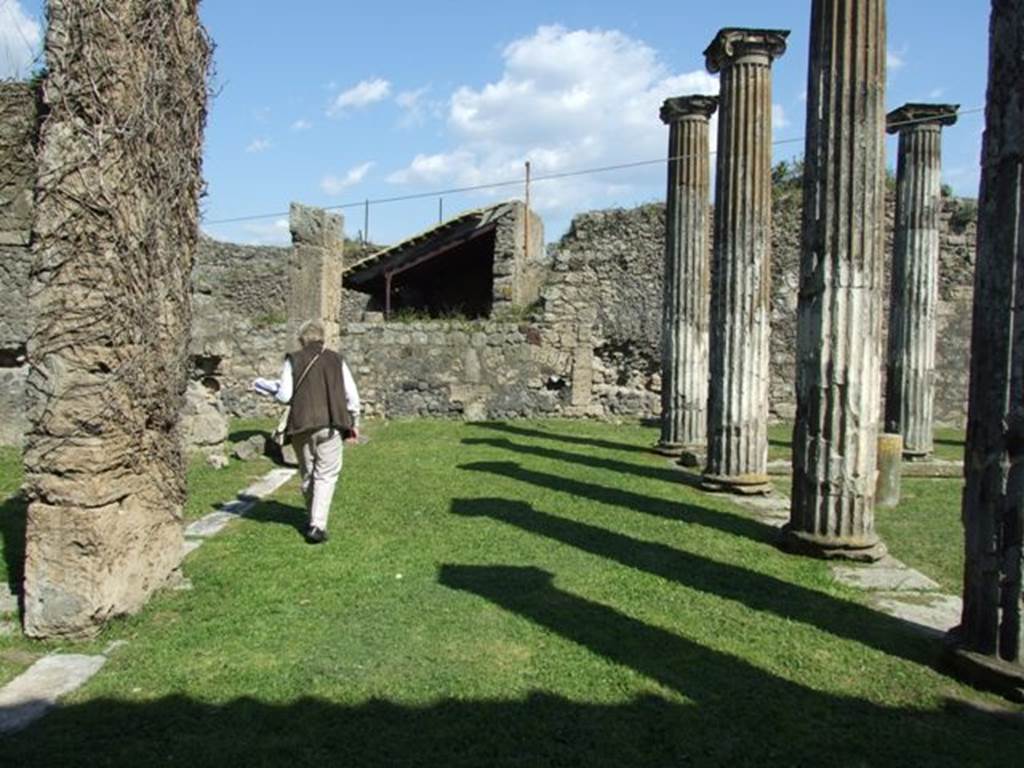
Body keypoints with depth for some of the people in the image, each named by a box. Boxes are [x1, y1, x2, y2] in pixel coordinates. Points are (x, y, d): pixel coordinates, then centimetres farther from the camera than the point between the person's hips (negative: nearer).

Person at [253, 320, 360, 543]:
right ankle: (317, 525, -11)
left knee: (307, 475, 15)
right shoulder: (336, 360, 7)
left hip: (301, 426, 1)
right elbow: (352, 395, 4)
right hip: (330, 424, 0)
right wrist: (354, 423, 15)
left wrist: (270, 388, 17)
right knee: (326, 475, 1)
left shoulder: (293, 360, 2)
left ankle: (314, 520, 27)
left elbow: (285, 396, -3)